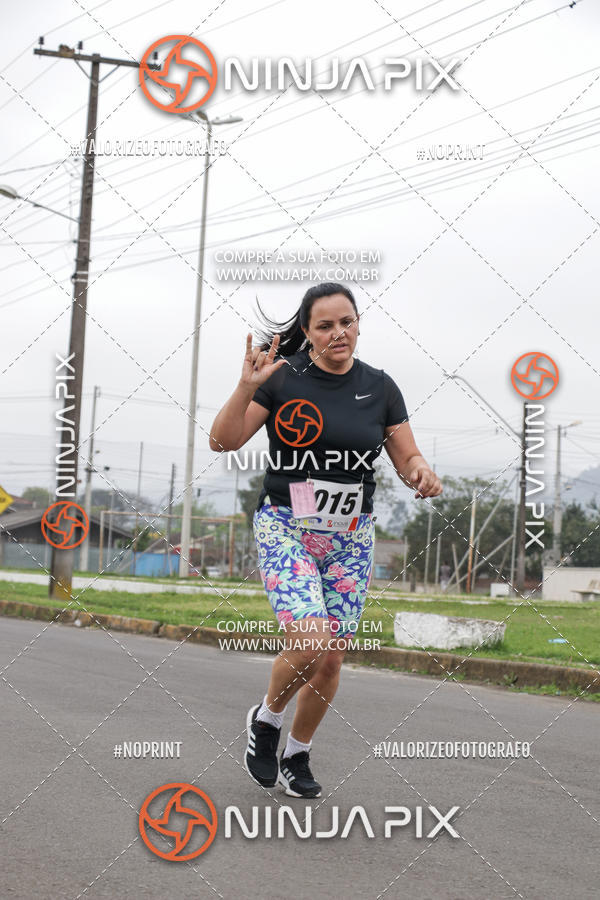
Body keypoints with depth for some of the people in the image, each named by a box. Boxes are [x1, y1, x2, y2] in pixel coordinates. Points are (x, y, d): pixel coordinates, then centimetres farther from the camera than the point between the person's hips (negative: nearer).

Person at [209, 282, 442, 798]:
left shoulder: (380, 388, 3)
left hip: (350, 538, 4)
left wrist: (422, 473, -16)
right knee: (309, 644, -21)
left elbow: (407, 458, 7)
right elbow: (223, 441, -10)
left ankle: (297, 755, 29)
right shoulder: (283, 378, -7)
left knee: (332, 660, 5)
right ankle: (267, 718, 11)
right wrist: (247, 388, -25)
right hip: (285, 528, -4)